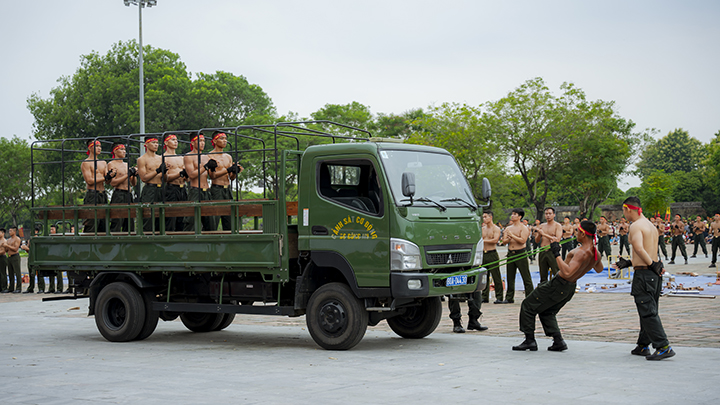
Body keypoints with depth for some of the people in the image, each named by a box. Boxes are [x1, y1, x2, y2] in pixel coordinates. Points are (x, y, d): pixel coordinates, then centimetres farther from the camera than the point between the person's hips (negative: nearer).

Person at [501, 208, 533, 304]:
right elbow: (504, 241, 9)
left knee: (526, 277, -3)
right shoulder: (508, 228, 14)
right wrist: (508, 239, -12)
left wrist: (512, 236, -17)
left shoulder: (523, 228, -4)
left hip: (520, 254, -6)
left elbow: (522, 240, -16)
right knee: (510, 277, 8)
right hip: (510, 254, 6)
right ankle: (509, 298, 15)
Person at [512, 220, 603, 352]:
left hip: (559, 285, -9)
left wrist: (557, 255, -35)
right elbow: (599, 269, 21)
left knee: (528, 306, 4)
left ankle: (530, 341, 7)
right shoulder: (596, 254, -1)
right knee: (547, 312, 25)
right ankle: (558, 341, 12)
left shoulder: (582, 253, -29)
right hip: (570, 288, 9)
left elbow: (567, 272, -40)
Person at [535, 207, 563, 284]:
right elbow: (537, 241, 14)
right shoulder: (542, 226, 14)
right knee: (543, 276, 10)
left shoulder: (558, 226, -1)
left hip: (552, 252, -5)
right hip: (542, 252, 5)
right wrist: (538, 234, -8)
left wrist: (544, 234, -17)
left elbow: (557, 240, -15)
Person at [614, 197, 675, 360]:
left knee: (648, 313, -8)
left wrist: (652, 265, -20)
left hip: (644, 273, -10)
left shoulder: (636, 226, -12)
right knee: (650, 312, 16)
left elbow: (639, 249, -29)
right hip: (655, 274, 10)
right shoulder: (651, 226, 17)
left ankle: (664, 347, -12)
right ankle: (643, 346, 25)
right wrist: (629, 263, 25)